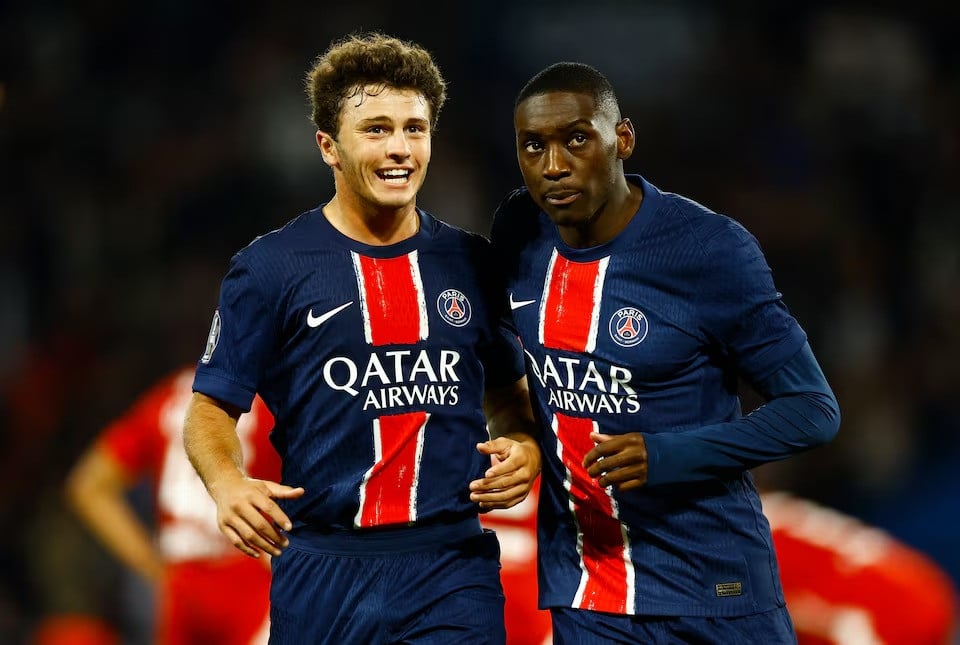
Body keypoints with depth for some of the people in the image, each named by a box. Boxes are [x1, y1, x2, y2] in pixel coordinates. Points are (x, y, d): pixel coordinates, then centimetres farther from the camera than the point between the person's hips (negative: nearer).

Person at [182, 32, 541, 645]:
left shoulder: (472, 265, 9)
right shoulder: (269, 267, 0)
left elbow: (509, 393, 21)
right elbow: (212, 408, 1)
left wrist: (526, 447, -1)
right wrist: (228, 483, -20)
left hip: (453, 568, 2)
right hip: (324, 571, -1)